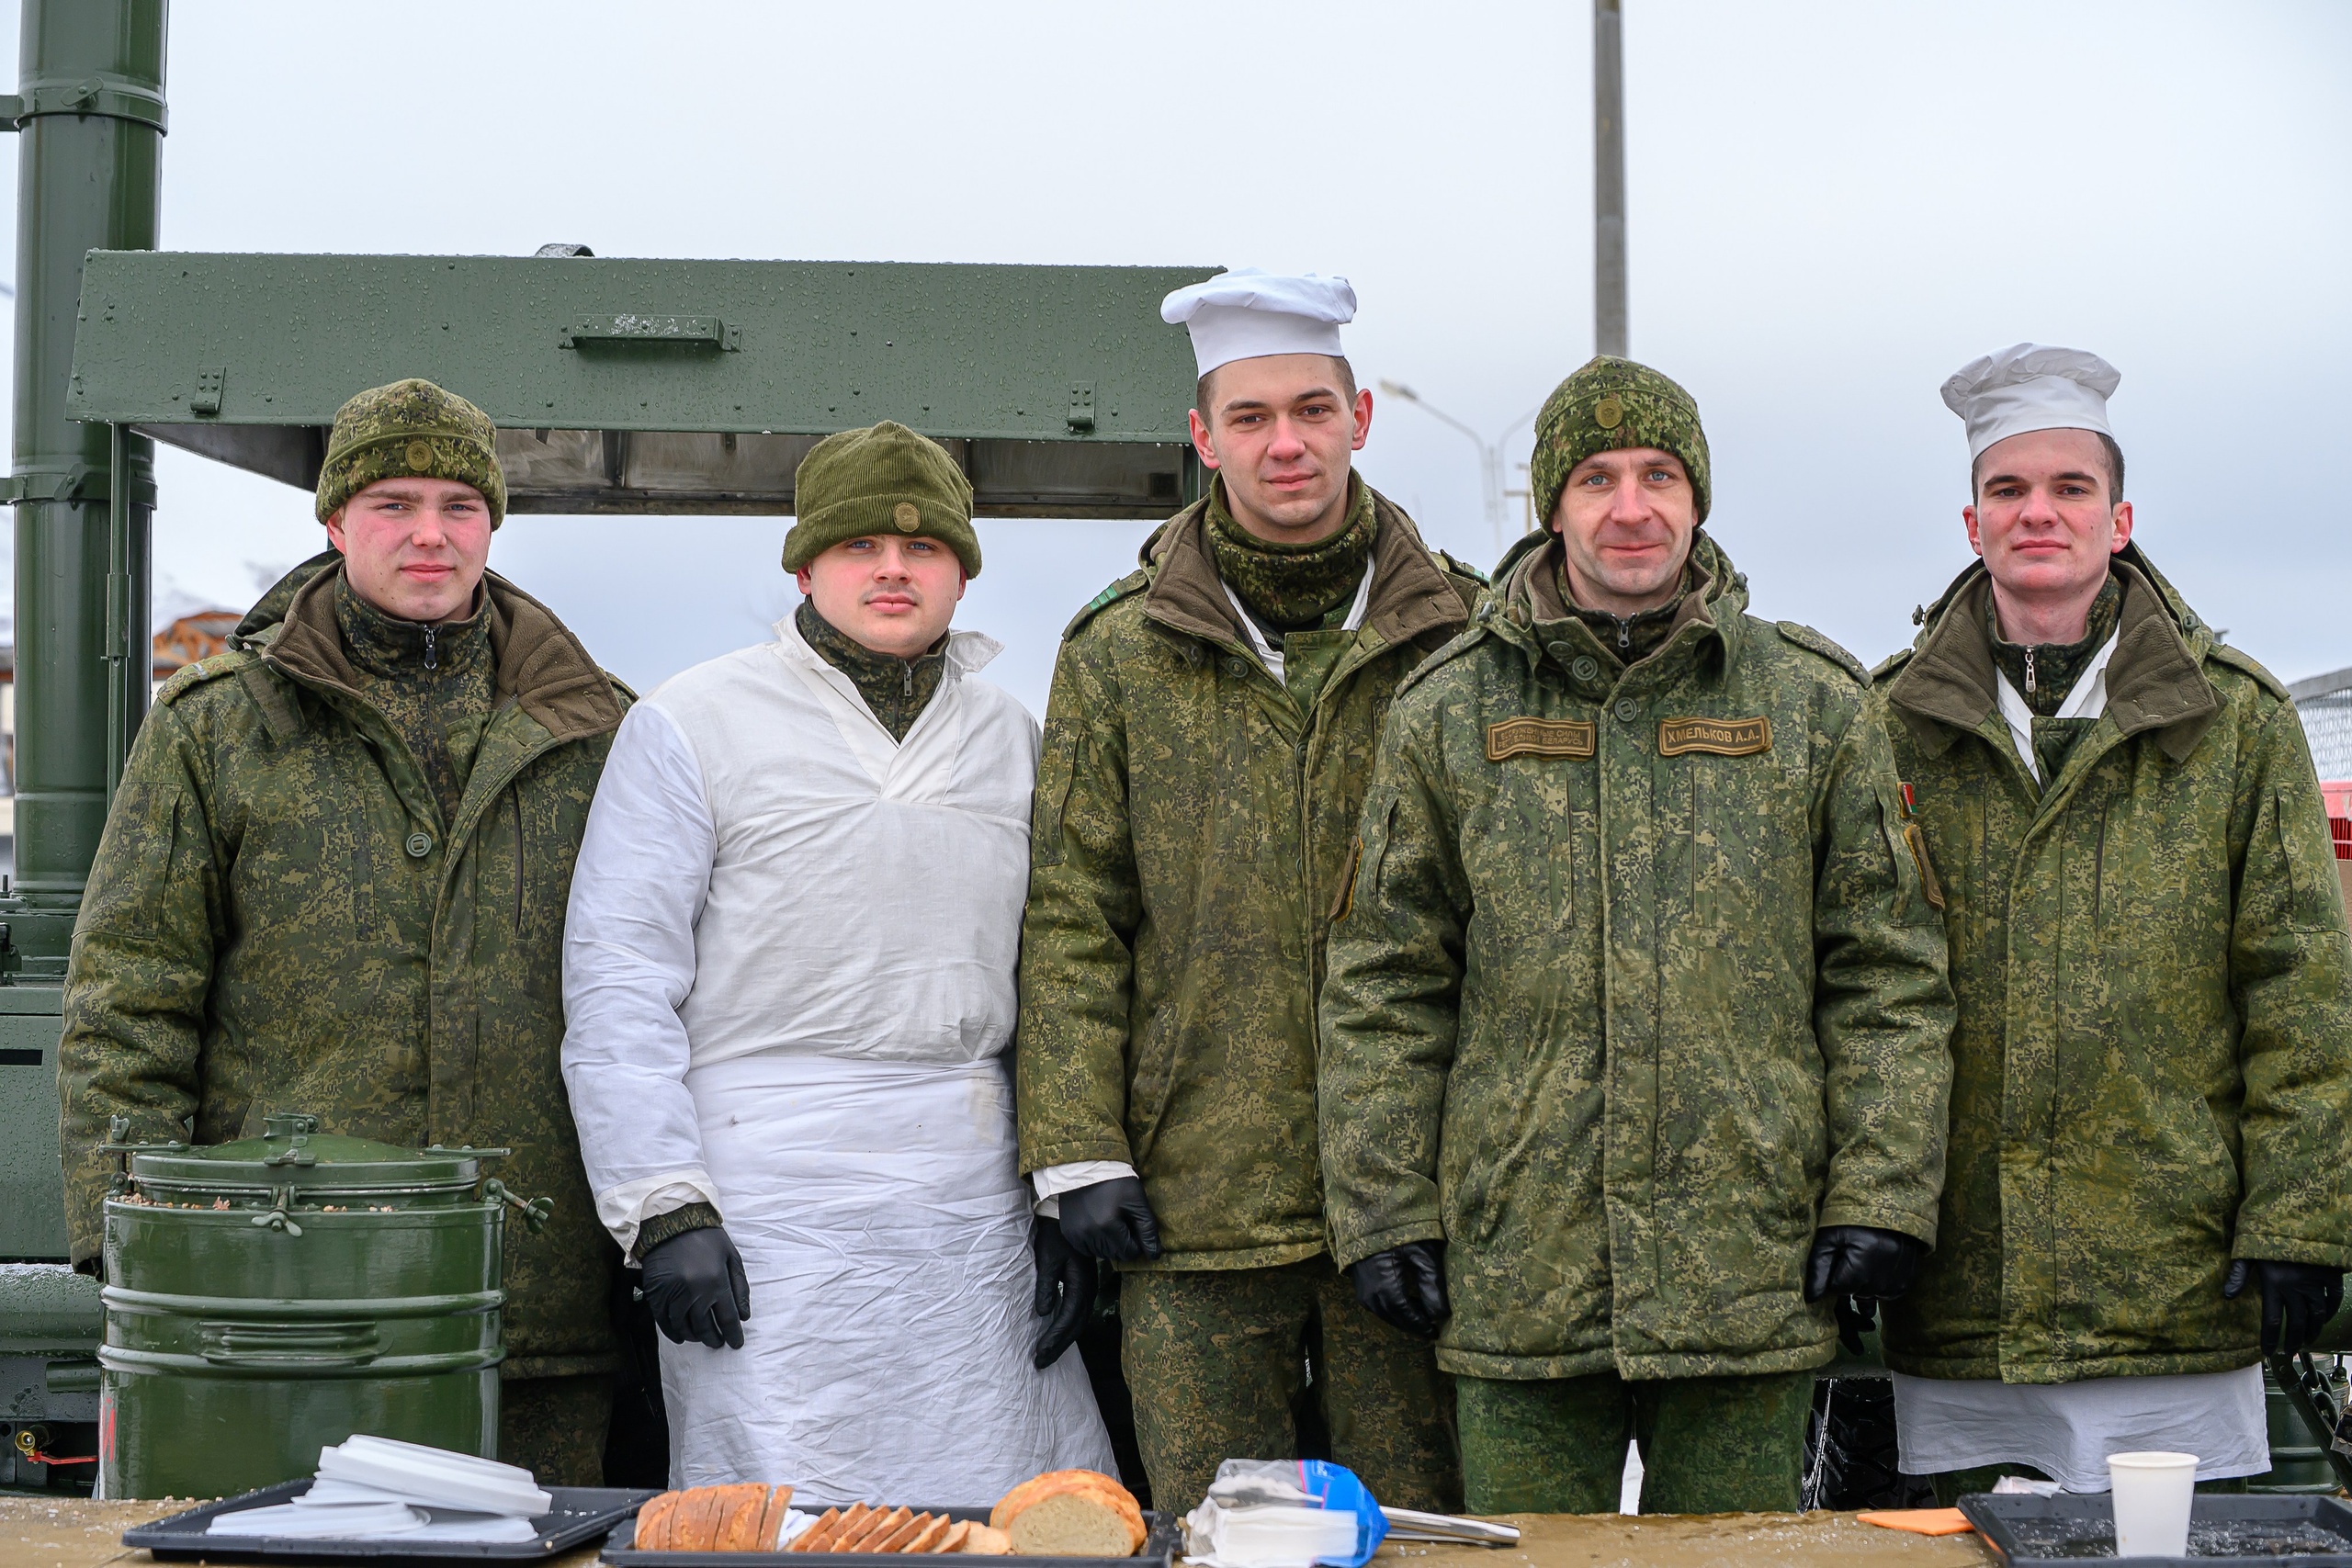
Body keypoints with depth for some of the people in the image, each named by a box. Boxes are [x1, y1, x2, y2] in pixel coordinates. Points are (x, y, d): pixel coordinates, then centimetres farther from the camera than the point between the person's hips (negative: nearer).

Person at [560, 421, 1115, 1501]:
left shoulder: (1011, 738, 15)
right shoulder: (692, 725, 1)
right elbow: (618, 982, -4)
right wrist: (663, 1210, -11)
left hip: (976, 1203, 4)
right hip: (770, 1200, -4)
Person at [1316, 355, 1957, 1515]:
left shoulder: (1814, 707, 6)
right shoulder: (1449, 713, 6)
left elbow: (1888, 979, 5)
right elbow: (1384, 991, 6)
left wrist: (1879, 1200, -2)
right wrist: (1385, 1210, 0)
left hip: (1750, 1278, 0)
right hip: (1515, 1278, 0)